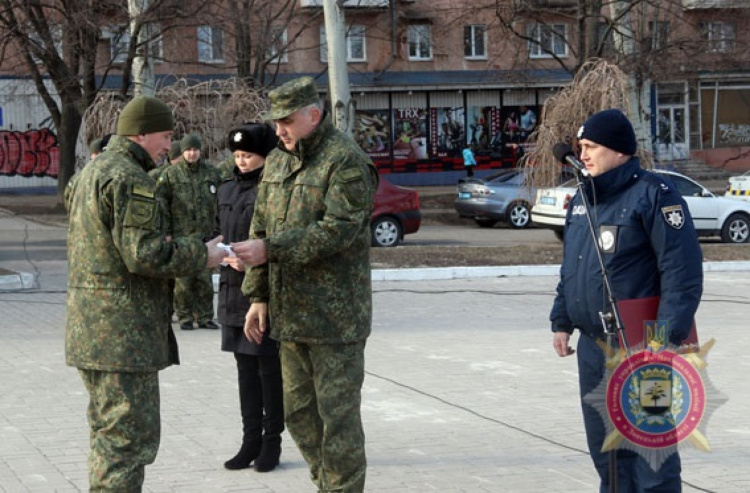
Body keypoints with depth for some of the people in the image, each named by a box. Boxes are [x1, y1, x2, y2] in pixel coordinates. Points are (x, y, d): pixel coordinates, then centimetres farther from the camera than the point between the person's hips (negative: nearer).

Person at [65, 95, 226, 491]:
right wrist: (201, 255, -10)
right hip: (123, 327, -10)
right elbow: (144, 254, -21)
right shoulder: (129, 178, -15)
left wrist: (168, 245, 11)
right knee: (130, 435, -8)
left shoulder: (94, 172, 19)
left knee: (109, 432, 19)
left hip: (90, 325, 11)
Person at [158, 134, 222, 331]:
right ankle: (185, 317, 8)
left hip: (205, 235, 3)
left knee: (205, 279, 5)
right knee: (183, 280, 0)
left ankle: (205, 316, 13)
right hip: (180, 236, -2)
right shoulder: (170, 174, 1)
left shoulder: (211, 173, 10)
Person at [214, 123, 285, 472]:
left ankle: (271, 443, 11)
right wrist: (227, 256, -2)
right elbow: (217, 232, 17)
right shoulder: (228, 190, 12)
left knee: (269, 369, 1)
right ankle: (251, 440, 20)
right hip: (233, 290, 7)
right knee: (245, 369, 12)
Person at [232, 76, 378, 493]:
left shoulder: (346, 162, -12)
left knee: (338, 414, -3)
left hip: (335, 316, -8)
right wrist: (258, 295, 11)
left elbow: (338, 229, -22)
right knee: (299, 411, 14)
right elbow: (261, 229, 16)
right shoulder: (277, 162, 13)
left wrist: (271, 250, -25)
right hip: (291, 313, 8)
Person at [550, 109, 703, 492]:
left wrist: (668, 336, -22)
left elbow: (682, 271, -18)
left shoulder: (654, 195, -13)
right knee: (604, 447, 16)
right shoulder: (582, 200, 14)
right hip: (592, 347, 9)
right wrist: (561, 321, 18)